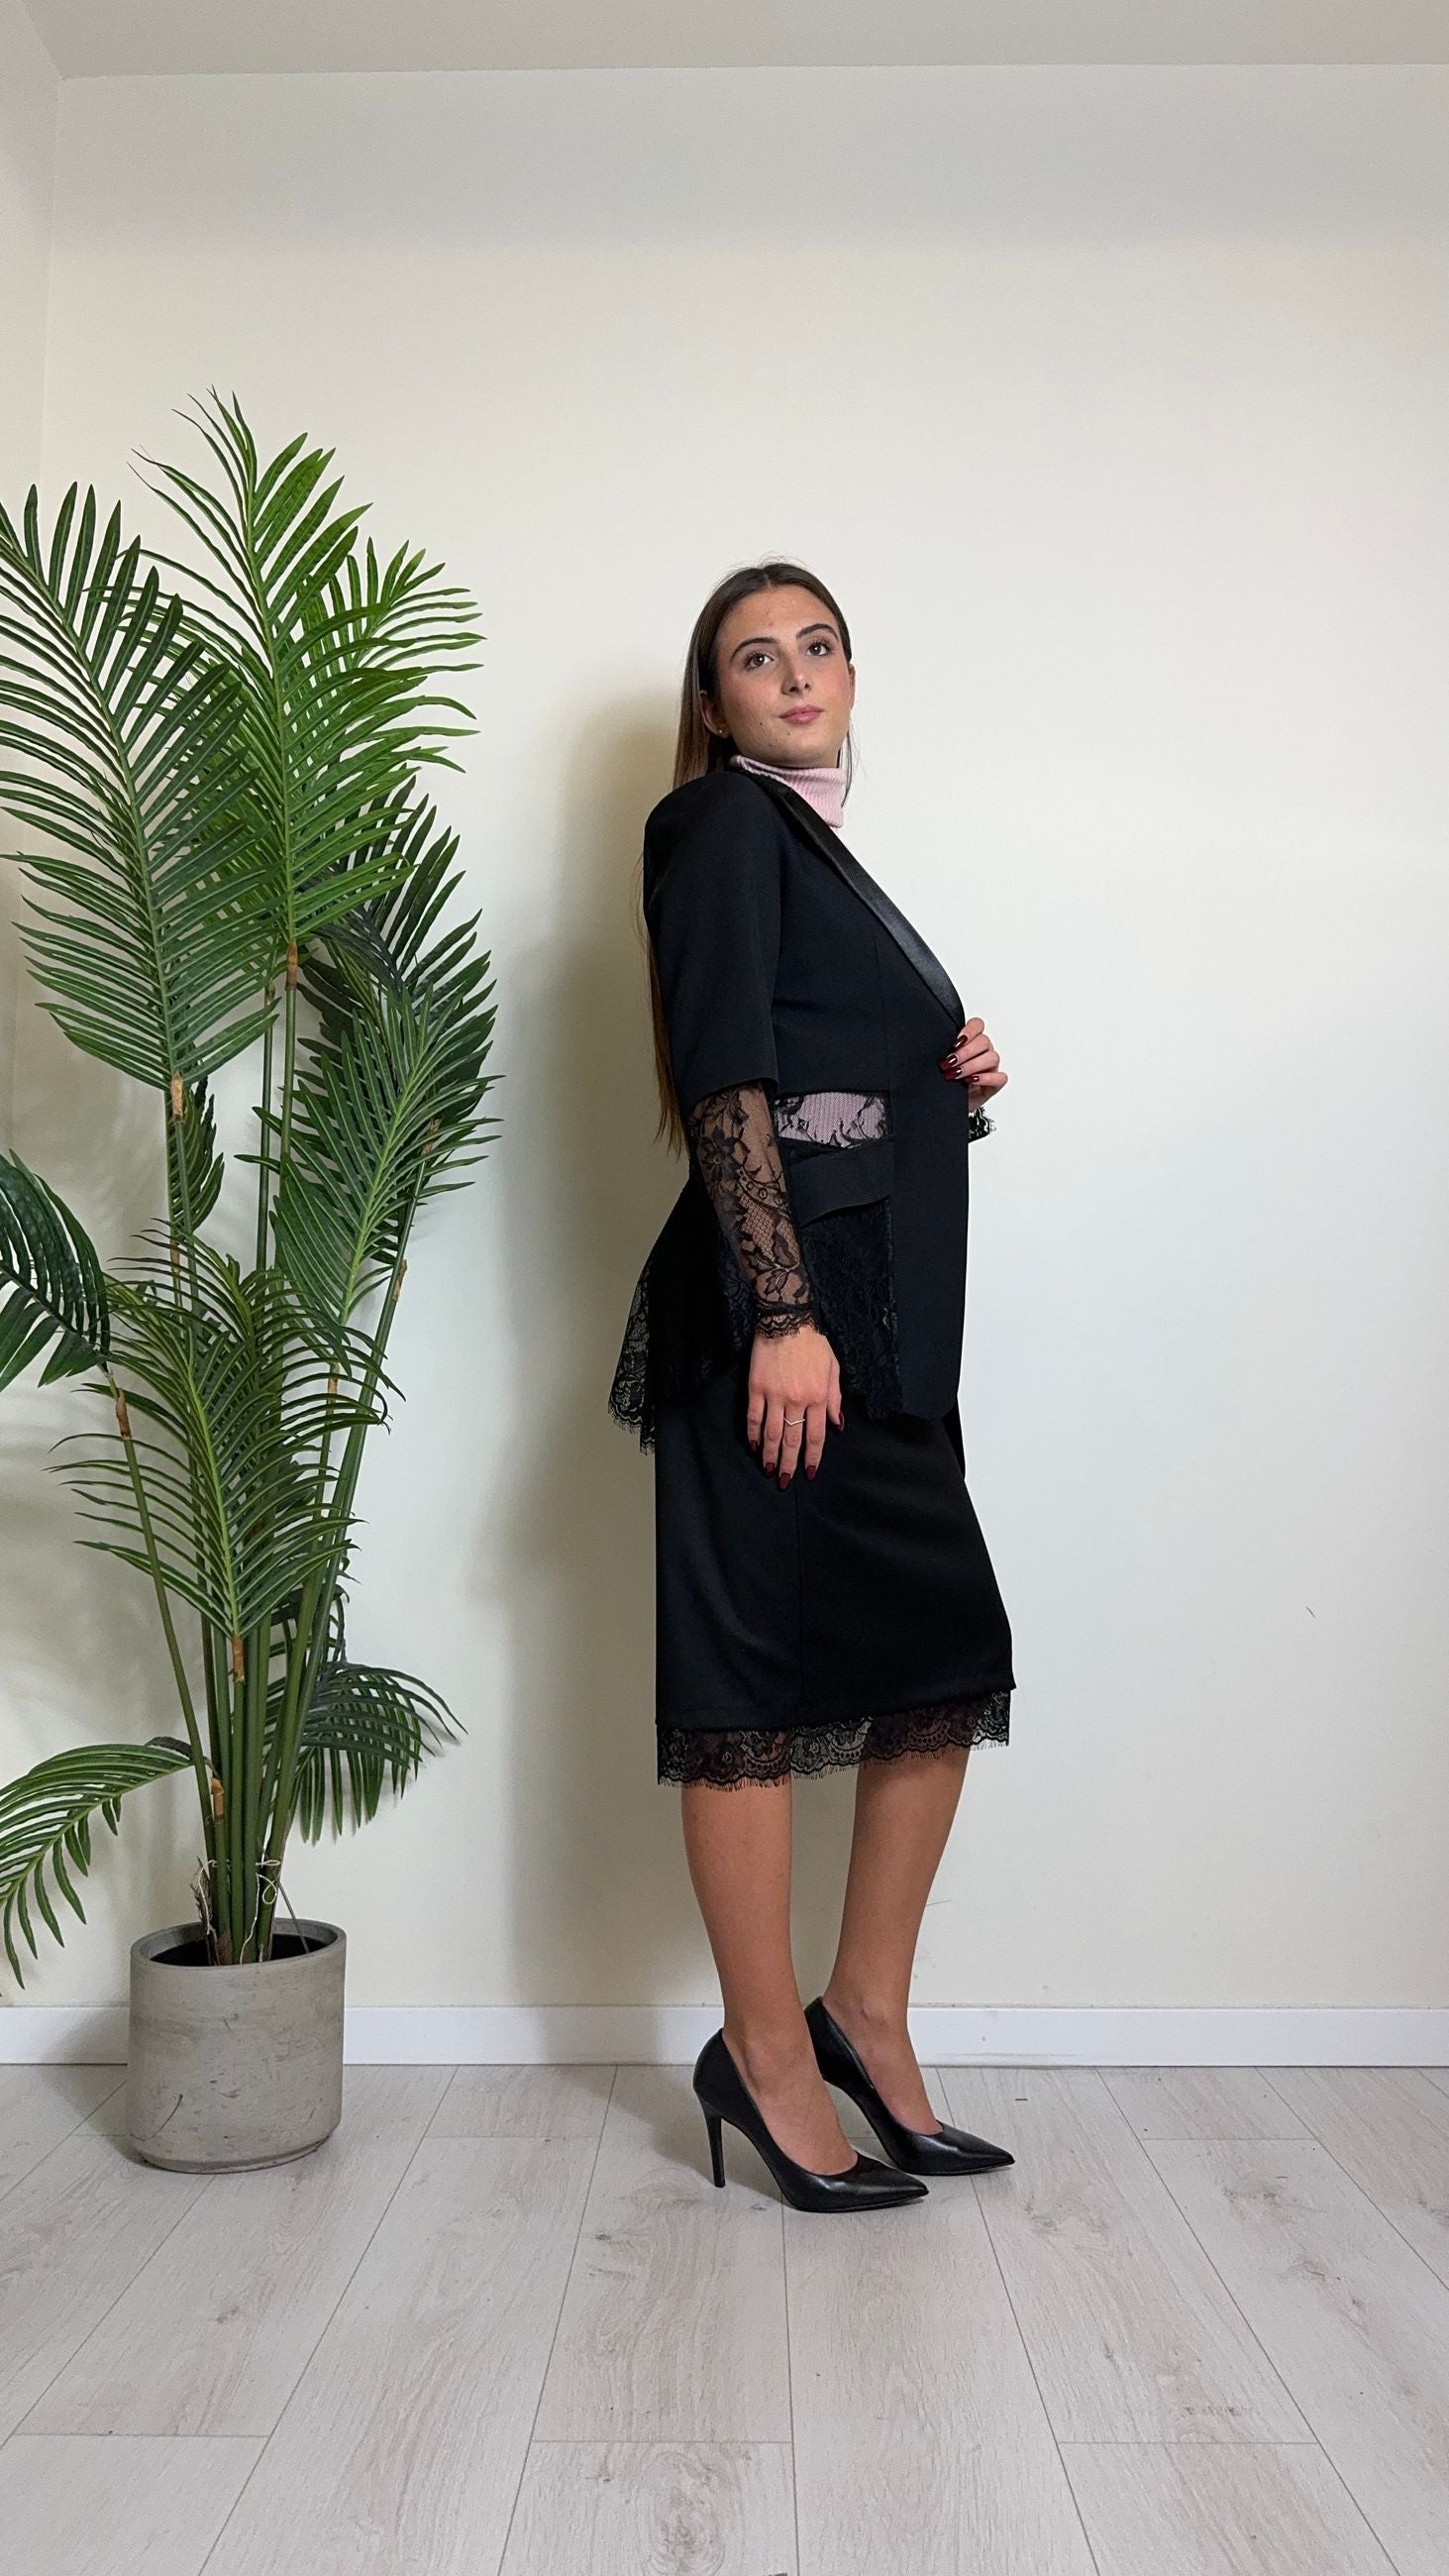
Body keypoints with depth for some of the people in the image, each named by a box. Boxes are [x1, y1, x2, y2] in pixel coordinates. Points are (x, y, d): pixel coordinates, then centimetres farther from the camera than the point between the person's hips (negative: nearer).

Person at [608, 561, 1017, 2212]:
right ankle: (768, 2061, 12)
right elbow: (724, 1079, -13)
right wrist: (783, 1315, -21)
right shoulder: (722, 820, -1)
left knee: (946, 1659, 9)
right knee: (756, 1682, -1)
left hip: (883, 1311, 9)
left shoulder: (821, 850, 24)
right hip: (783, 1300, -9)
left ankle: (866, 2019, 21)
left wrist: (954, 1093, 7)